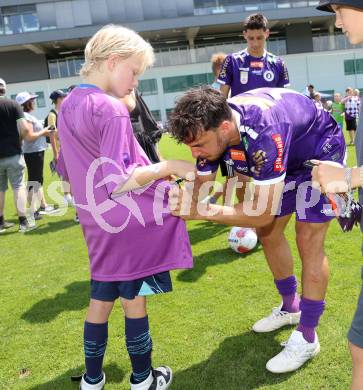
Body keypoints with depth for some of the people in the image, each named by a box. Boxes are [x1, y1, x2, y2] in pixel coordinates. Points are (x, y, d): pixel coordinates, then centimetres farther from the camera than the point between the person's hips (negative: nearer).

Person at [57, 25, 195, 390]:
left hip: (97, 224, 7)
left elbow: (69, 169, 16)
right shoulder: (112, 110, -20)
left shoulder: (67, 106, 7)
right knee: (133, 301, 8)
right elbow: (120, 181, -25)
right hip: (129, 222, -7)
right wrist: (170, 166, -15)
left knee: (100, 300, 19)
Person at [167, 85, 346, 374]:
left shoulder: (264, 133, -45)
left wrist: (199, 210, -45)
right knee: (268, 233, 9)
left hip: (320, 153, -7)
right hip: (286, 158, 7)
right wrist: (178, 203, -31)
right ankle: (291, 308, 30)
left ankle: (307, 339, 4)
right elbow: (201, 185, -11)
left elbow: (263, 213, -43)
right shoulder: (211, 127, -22)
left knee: (308, 242, -10)